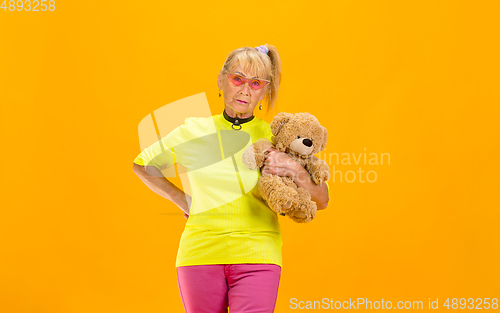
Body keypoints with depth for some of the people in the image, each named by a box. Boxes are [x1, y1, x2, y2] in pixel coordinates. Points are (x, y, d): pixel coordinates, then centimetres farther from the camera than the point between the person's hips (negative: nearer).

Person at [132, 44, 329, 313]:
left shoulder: (274, 138, 5)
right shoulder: (192, 131, 6)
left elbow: (321, 201, 6)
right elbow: (142, 164, 22)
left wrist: (294, 170, -13)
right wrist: (182, 200, 10)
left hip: (257, 255, -1)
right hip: (200, 253, 1)